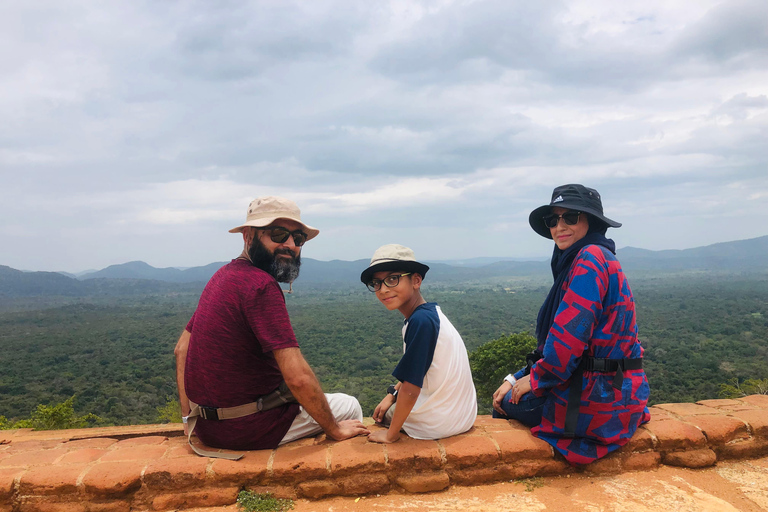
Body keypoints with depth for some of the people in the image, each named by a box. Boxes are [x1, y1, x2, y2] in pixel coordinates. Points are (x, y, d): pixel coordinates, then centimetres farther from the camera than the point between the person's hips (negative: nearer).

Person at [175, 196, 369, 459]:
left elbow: (181, 348, 12)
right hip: (247, 430, -9)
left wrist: (190, 417, 15)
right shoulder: (262, 286, -25)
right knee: (349, 406, 12)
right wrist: (335, 430, -15)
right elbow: (298, 377, -29)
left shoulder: (223, 275, 5)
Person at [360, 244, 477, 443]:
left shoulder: (421, 321, -28)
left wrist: (391, 434, -14)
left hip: (439, 424, -7)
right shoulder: (431, 311, -1)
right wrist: (392, 394, 10)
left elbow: (411, 388, -25)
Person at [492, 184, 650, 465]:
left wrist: (535, 379, -10)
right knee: (511, 392, 21)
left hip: (599, 399, -9)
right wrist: (516, 378, 8)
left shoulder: (591, 257, -19)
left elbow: (570, 335, -25)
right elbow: (555, 339, 14)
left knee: (507, 402, 7)